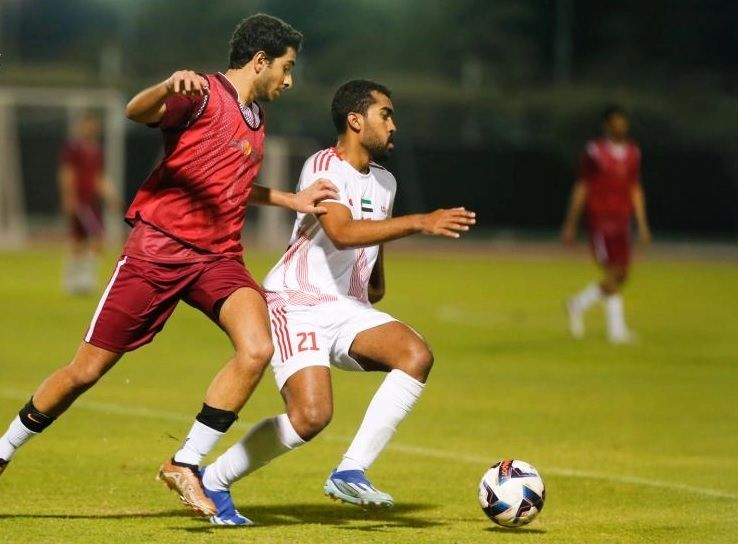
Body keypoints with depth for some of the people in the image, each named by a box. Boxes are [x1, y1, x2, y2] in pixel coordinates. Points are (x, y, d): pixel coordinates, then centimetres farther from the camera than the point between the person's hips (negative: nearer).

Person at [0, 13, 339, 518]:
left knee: (257, 348, -22)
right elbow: (137, 112, -28)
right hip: (158, 248, -6)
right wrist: (168, 87, -49)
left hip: (219, 257, 6)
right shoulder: (203, 95, -9)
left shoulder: (255, 118, 17)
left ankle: (185, 465, -12)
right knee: (87, 370, 0)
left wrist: (293, 200, 28)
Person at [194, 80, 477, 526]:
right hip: (297, 305, -8)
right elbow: (342, 233, -31)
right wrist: (420, 223, -37)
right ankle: (212, 481, -3)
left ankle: (350, 473, -22)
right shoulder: (324, 167, -13)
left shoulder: (384, 182, 14)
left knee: (417, 355, -21)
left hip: (349, 309, 8)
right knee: (311, 416, -24)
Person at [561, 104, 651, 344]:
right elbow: (581, 188, -1)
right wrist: (570, 224, -2)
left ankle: (578, 304, 25)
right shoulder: (594, 151, -4)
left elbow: (635, 189, 16)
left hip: (622, 220, 6)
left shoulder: (633, 152, 12)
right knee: (613, 273, -11)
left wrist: (642, 224, 10)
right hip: (600, 218, -6)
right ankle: (617, 329, -5)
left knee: (621, 275, 4)